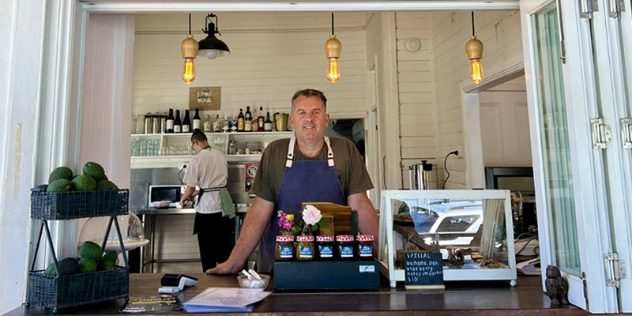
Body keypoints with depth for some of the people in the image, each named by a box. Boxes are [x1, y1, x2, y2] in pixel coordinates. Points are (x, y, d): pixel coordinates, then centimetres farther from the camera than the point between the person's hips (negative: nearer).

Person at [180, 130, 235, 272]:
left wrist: (183, 199, 12)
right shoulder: (220, 155, 5)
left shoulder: (197, 159, -12)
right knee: (224, 245, 15)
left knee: (207, 248, 9)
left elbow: (190, 189, -9)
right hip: (224, 204, 5)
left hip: (207, 206, -5)